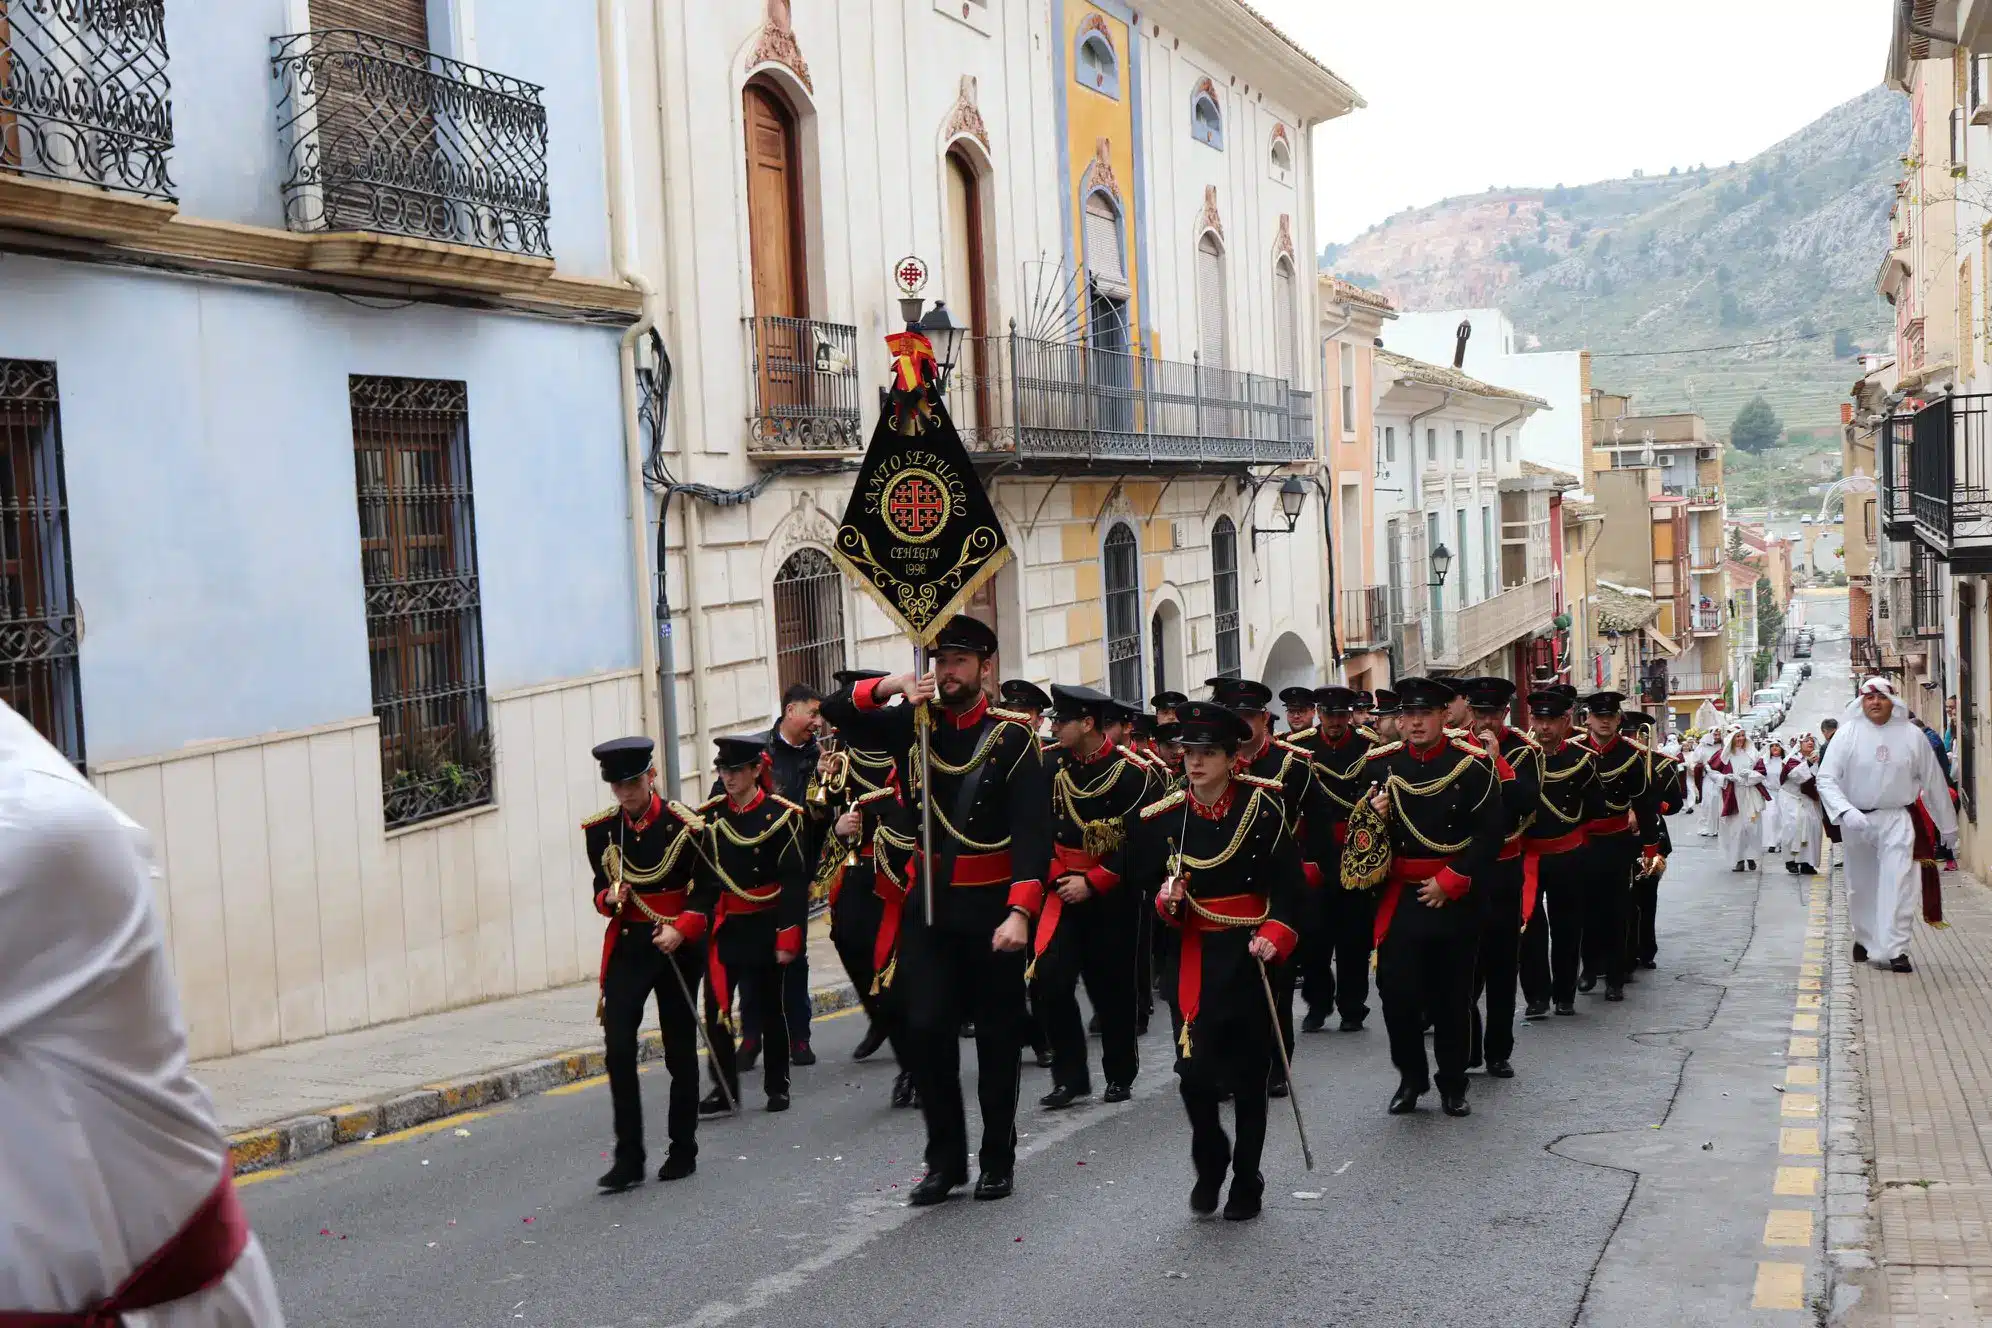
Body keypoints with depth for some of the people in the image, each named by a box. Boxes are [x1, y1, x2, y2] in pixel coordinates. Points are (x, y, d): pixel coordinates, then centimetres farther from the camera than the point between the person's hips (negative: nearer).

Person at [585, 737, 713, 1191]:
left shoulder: (686, 825, -9)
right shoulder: (600, 829, 1)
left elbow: (706, 891, -4)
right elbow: (602, 891, 11)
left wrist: (681, 930, -19)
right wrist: (609, 899, -12)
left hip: (678, 947, -2)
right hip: (626, 947, 2)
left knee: (680, 1050, 6)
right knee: (617, 1048, -8)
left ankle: (683, 1151, 21)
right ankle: (628, 1158, 0)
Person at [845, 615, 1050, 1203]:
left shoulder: (1013, 740, -5)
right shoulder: (911, 727, 7)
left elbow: (1033, 831, -13)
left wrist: (1020, 913, -24)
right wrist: (891, 687, -12)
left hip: (991, 908, -3)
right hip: (927, 906, 3)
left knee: (997, 1038, 6)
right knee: (926, 1029, -3)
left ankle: (998, 1162, 20)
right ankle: (944, 1159, 11)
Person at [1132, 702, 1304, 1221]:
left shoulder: (1261, 806, -6)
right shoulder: (1161, 818, -3)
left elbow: (1290, 881, -4)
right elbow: (1142, 886, 5)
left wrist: (1274, 934, -18)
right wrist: (1164, 901, -17)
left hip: (1250, 955, 0)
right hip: (1193, 958, 1)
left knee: (1250, 1074, 7)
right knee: (1195, 1069, -10)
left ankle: (1246, 1183, 23)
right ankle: (1210, 1161, 18)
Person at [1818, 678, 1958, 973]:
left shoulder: (1911, 735, -2)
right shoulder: (1848, 733, -6)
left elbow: (1933, 782, 7)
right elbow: (1826, 779, -10)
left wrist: (1947, 825, 14)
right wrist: (1845, 811, -27)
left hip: (1896, 819, 0)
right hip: (1855, 819, 1)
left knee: (1898, 882, -13)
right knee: (1861, 885, 13)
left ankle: (1895, 949, -11)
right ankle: (1863, 937, 34)